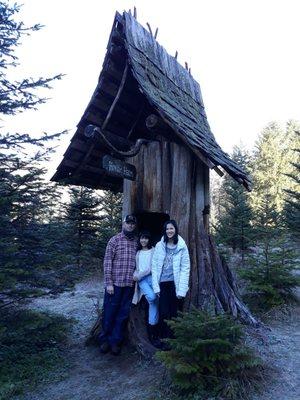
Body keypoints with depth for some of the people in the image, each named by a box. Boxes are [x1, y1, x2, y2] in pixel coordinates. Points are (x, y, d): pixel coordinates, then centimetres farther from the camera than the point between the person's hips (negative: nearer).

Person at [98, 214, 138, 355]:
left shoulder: (137, 241, 7)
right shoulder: (115, 240, -4)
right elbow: (107, 262, -6)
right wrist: (109, 283, -10)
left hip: (129, 284, 3)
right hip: (115, 283, -3)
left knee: (123, 314, 10)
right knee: (109, 312, 7)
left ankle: (115, 341, 25)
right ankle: (104, 339, 27)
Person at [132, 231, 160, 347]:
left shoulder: (153, 250, 4)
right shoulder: (138, 252, 18)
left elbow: (152, 267, -5)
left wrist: (139, 276, -7)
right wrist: (135, 275, 0)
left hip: (152, 277, -1)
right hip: (141, 279, 1)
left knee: (154, 303, -6)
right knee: (152, 297, -27)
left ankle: (153, 334, 4)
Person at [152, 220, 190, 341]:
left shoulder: (182, 246, -2)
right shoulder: (159, 246, 2)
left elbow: (185, 268, -4)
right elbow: (154, 266, 2)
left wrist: (181, 289, -9)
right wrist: (156, 286, -5)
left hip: (175, 284, -1)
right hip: (163, 284, 1)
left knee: (174, 313, 5)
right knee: (163, 313, 3)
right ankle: (164, 339, 19)